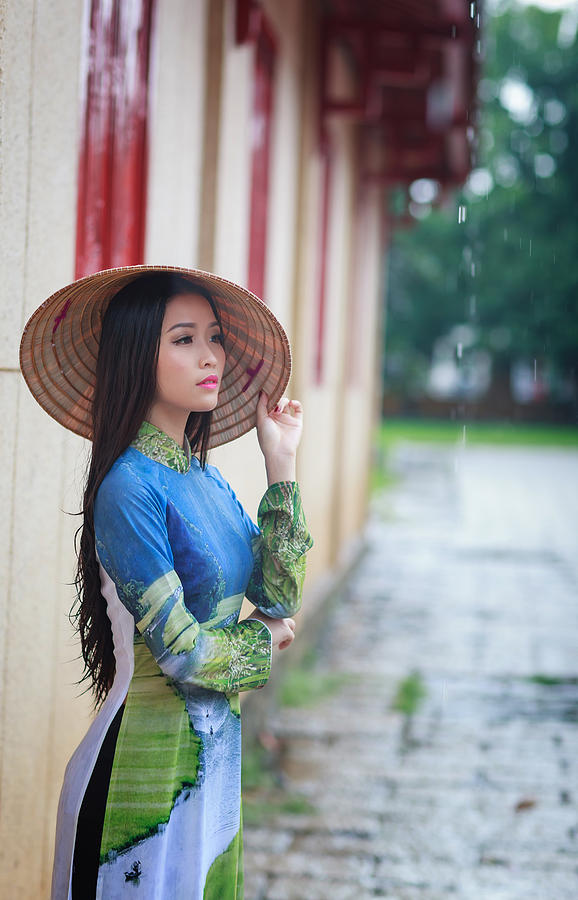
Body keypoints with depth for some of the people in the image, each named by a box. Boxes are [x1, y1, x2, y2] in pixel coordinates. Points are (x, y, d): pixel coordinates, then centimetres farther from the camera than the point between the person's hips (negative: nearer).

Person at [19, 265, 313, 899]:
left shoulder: (204, 477, 6)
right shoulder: (131, 486, -19)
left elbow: (278, 595, 2)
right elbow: (184, 652, -20)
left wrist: (281, 464, -1)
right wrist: (264, 636, 0)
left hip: (213, 749, 8)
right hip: (151, 749, -8)